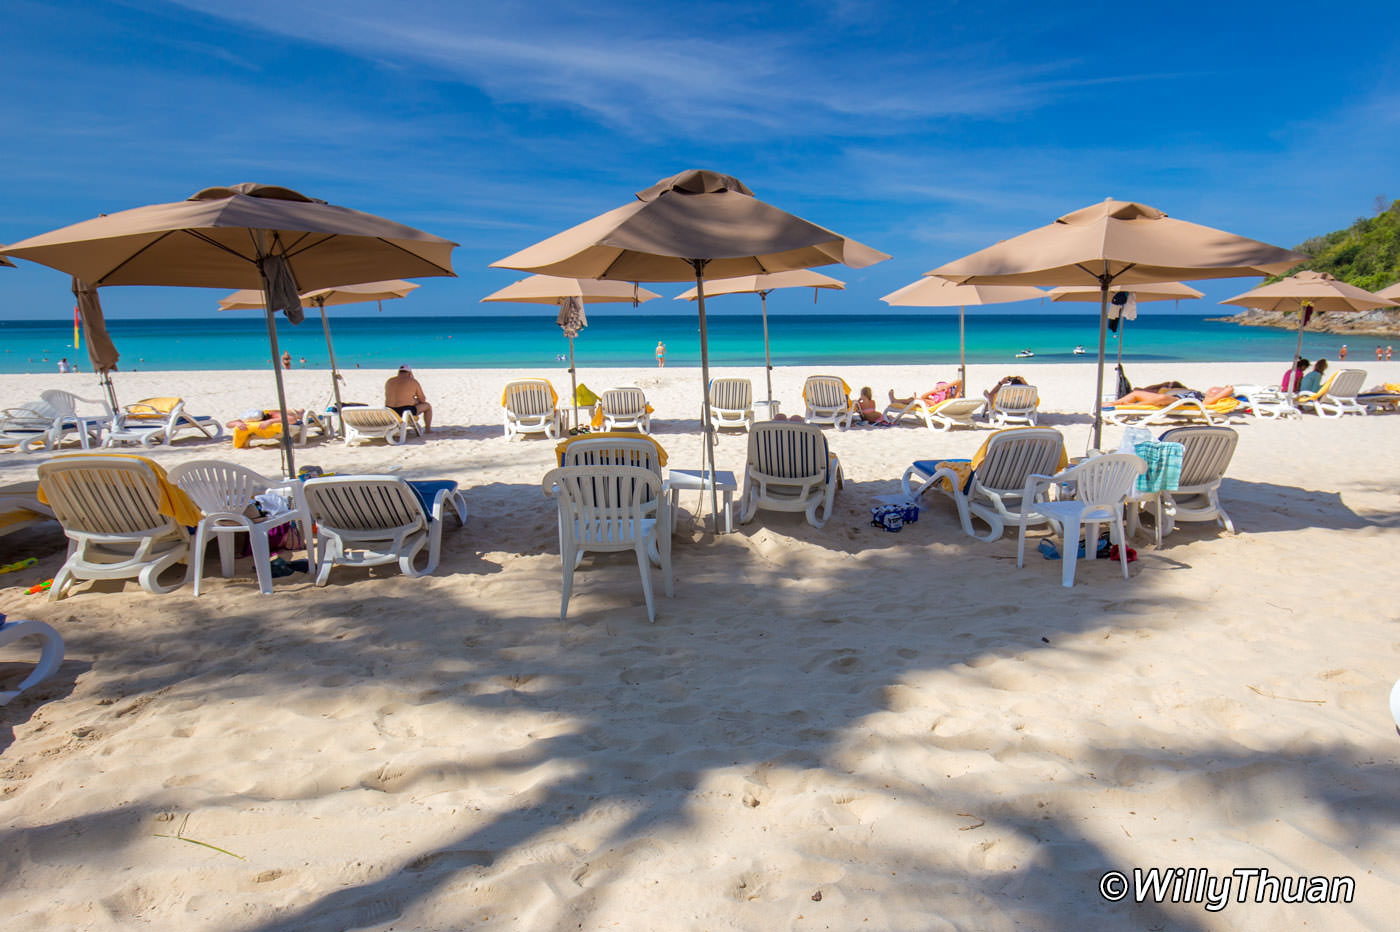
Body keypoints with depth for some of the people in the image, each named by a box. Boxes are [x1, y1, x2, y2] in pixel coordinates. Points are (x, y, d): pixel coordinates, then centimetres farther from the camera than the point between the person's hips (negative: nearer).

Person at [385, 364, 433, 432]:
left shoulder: (389, 382, 11)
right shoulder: (413, 381, -2)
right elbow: (423, 399, 2)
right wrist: (416, 400, 26)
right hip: (407, 411, -5)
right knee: (427, 405, 20)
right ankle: (427, 429, 27)